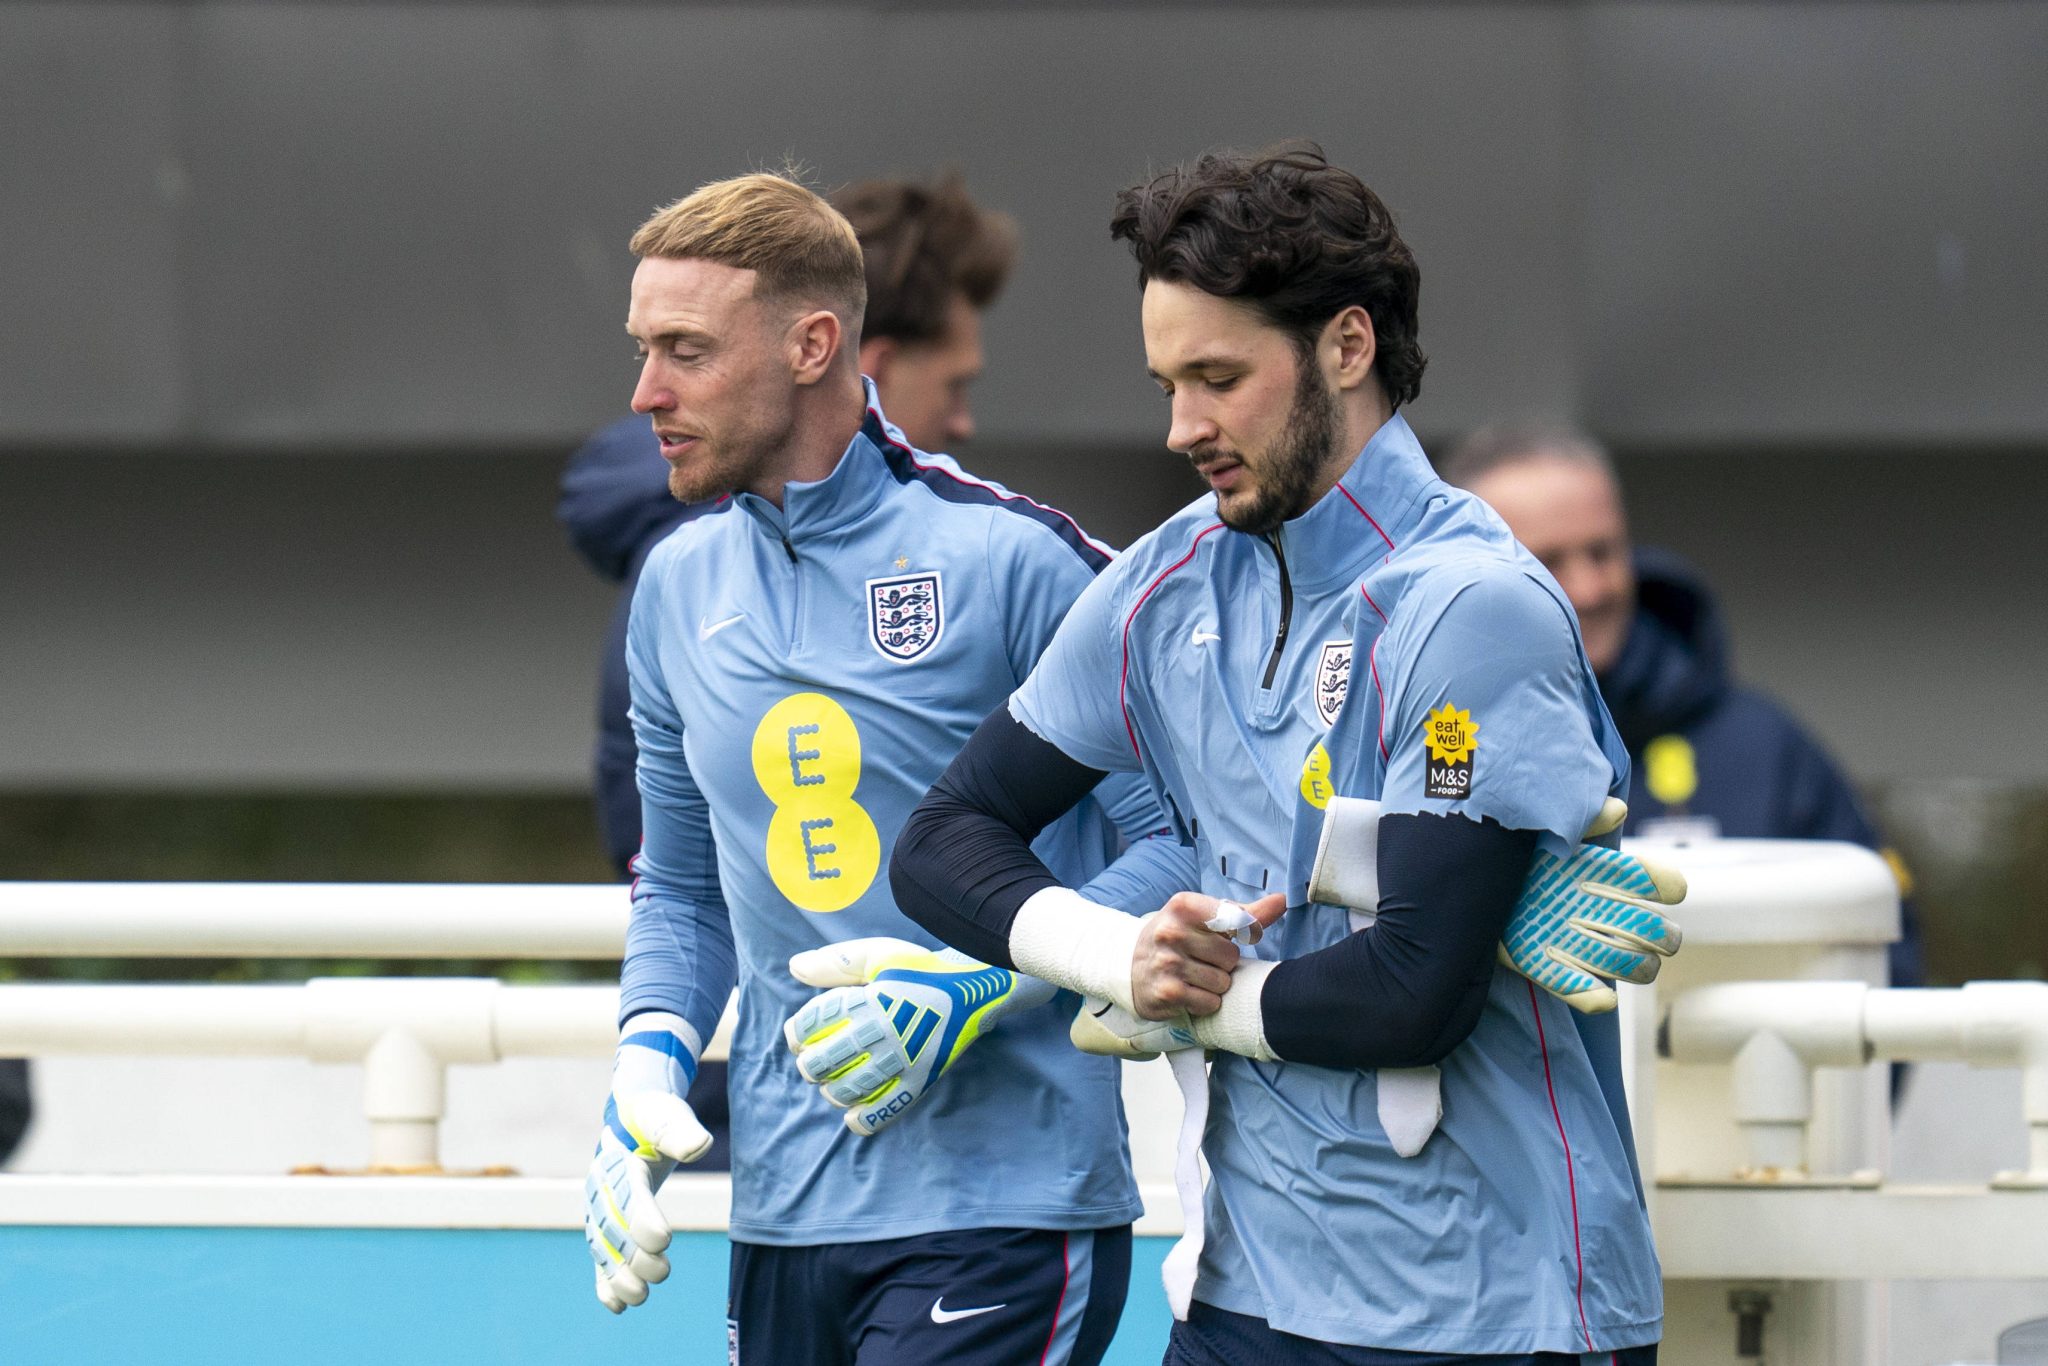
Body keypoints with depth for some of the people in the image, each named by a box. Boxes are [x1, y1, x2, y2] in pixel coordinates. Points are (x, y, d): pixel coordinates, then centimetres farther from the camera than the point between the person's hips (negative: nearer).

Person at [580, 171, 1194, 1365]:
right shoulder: (680, 585, 12)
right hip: (782, 1218, 7)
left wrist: (982, 988, -18)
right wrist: (651, 1054, 4)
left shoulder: (1012, 560, -9)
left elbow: (1184, 841, -9)